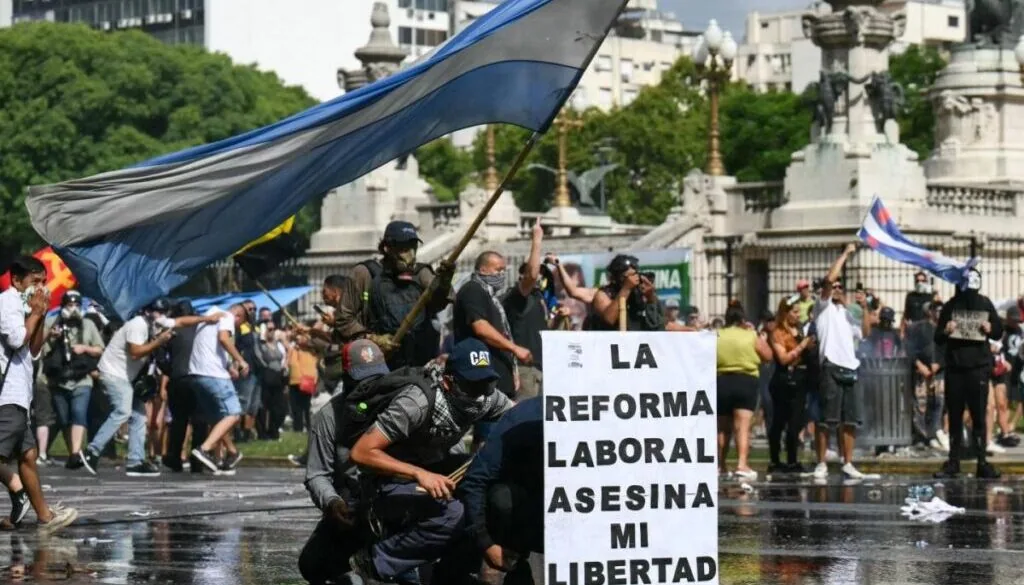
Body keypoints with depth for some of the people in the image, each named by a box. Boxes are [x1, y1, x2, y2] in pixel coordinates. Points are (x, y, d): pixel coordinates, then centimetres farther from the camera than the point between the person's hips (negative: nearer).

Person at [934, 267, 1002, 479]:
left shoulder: (985, 304, 4)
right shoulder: (950, 307, 5)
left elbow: (999, 331, 12)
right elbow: (938, 338, 7)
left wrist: (990, 329, -10)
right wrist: (945, 332, -14)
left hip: (978, 367, -1)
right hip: (954, 368, 1)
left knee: (979, 415, -2)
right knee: (954, 416, 5)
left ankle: (982, 462, 0)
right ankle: (953, 462, 10)